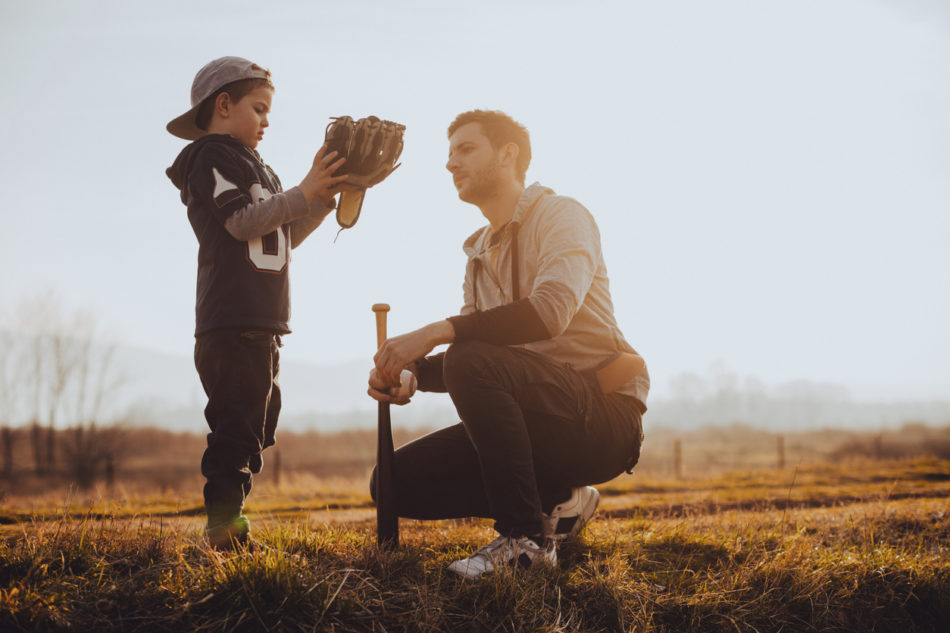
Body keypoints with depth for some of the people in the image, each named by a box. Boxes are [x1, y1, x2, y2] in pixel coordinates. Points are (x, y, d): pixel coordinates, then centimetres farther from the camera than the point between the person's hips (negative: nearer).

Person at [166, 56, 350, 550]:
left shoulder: (250, 166, 28)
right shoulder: (212, 156, -2)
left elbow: (283, 240, 23)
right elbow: (242, 221, -16)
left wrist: (323, 199, 12)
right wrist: (303, 193, -13)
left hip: (260, 324, 10)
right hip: (233, 321, -10)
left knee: (256, 423, 11)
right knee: (237, 424, -13)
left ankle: (228, 526, 15)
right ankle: (223, 527, -12)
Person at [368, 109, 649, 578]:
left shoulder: (559, 215, -6)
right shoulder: (480, 253, 19)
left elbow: (551, 310, -25)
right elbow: (470, 346, 14)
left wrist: (437, 331, -29)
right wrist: (410, 376, -8)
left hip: (605, 416, -8)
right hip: (545, 421, 8)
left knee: (473, 361, -33)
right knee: (396, 481, -3)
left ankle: (527, 537, -22)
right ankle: (556, 502, 4)